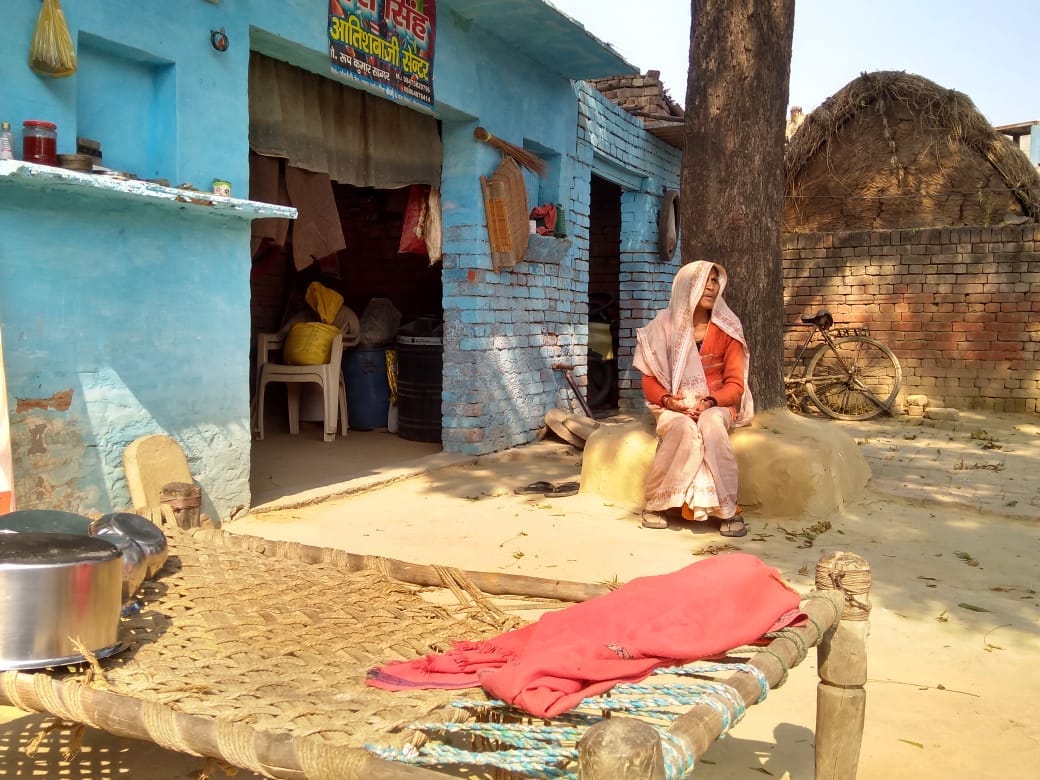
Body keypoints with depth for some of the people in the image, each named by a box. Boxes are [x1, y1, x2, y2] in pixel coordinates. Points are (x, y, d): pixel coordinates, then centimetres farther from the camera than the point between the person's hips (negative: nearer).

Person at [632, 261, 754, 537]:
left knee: (711, 424, -36)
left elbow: (734, 383, -1)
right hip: (675, 407, 0)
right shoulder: (664, 325, 0)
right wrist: (667, 400, -18)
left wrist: (710, 402, -20)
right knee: (684, 429, -35)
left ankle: (727, 508, -28)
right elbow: (650, 380, 3)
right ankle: (656, 502, -19)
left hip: (716, 407, 0)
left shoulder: (727, 328, 0)